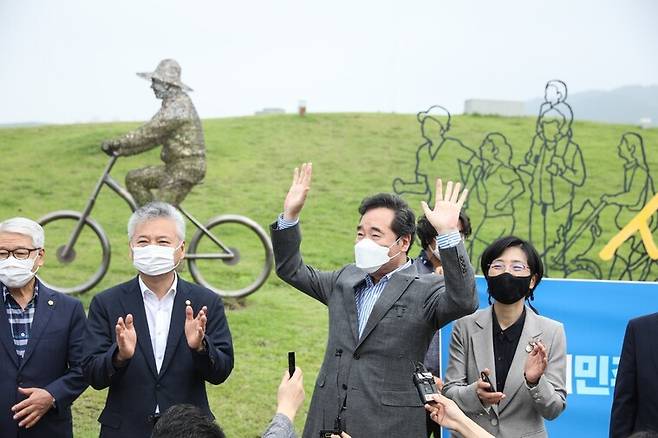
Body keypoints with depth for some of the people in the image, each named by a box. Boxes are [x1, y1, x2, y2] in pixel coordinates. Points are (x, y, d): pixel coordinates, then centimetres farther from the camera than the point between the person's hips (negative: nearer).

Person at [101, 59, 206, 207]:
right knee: (133, 178, 9)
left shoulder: (178, 107, -18)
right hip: (175, 167, 10)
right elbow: (153, 137, 17)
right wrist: (122, 150, 10)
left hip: (186, 168, -10)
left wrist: (114, 143, -14)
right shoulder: (172, 104, 15)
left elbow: (147, 133, -20)